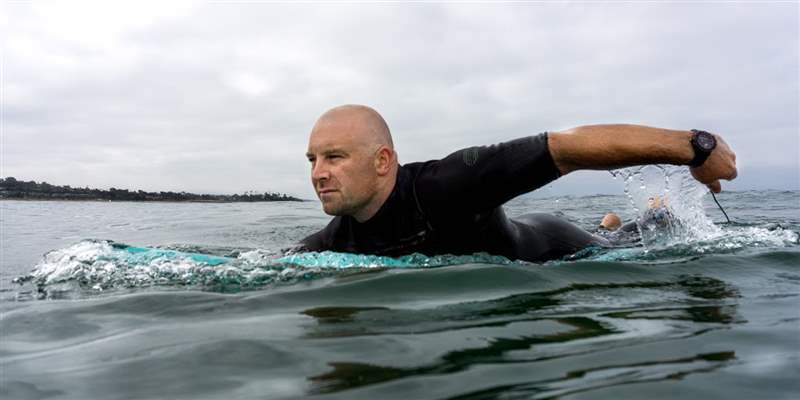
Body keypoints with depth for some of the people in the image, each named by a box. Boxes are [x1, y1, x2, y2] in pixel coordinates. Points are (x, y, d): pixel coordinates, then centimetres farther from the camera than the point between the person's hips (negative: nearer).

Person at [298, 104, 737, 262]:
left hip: (555, 249, -5)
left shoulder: (445, 184, -42)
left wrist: (694, 146, -39)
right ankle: (608, 228, 60)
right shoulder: (336, 241, -22)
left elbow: (569, 146, -41)